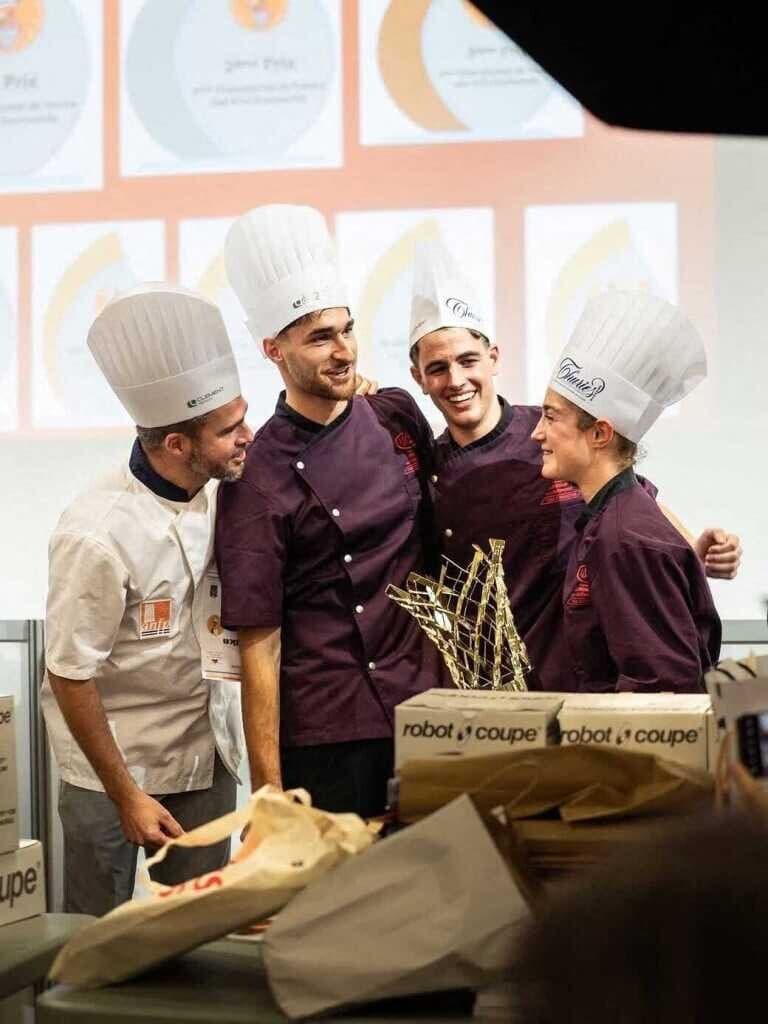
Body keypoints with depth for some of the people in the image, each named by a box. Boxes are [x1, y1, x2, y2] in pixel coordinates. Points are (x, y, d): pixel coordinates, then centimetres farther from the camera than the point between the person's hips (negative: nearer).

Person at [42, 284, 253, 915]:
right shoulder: (98, 534, -25)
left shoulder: (219, 490, -6)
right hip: (112, 764, -5)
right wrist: (126, 794, -13)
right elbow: (71, 676, -18)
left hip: (206, 752, 6)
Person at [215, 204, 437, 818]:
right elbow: (259, 645, -11)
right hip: (323, 742, -5)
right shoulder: (258, 478, -12)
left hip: (423, 716, 5)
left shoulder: (399, 417, 2)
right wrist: (268, 789, -12)